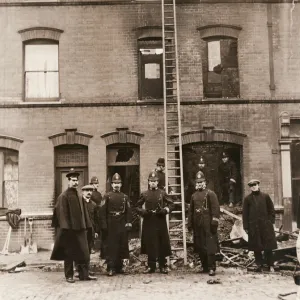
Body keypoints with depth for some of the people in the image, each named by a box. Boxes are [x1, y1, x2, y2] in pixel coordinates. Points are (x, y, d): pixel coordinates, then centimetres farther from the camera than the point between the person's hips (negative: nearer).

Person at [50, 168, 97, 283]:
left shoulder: (79, 196, 12)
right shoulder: (63, 196, -7)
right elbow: (62, 213, -13)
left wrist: (86, 225, 8)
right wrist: (65, 227, -19)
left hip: (80, 228, 6)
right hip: (69, 229, -6)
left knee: (83, 252, 6)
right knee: (69, 253, 3)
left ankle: (84, 274, 14)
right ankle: (69, 276, 14)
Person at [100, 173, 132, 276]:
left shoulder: (125, 197, 10)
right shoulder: (107, 196, 2)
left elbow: (128, 211, 8)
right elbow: (103, 211, -4)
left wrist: (128, 223, -2)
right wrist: (104, 224, -11)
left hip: (122, 225, 3)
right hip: (110, 225, -3)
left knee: (122, 246, 5)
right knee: (110, 246, -3)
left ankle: (119, 267, 16)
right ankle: (111, 268, 1)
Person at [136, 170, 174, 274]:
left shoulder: (162, 193, 5)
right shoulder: (144, 194, 6)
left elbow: (171, 204, 5)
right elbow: (138, 206, 11)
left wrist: (165, 210, -13)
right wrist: (143, 212, -8)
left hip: (160, 222, 0)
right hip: (148, 222, 0)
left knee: (162, 244, 1)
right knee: (150, 245, 2)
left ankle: (163, 266, 11)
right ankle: (151, 266, 13)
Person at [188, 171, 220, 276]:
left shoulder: (210, 194, -1)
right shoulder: (194, 196, 15)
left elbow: (215, 209, -7)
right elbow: (191, 211, 18)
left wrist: (214, 222, -13)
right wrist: (190, 224, 14)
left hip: (208, 225, -5)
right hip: (197, 226, 6)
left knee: (210, 247, -6)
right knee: (199, 247, 9)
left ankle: (211, 268, -2)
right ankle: (205, 267, 20)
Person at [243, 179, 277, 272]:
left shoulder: (265, 196, 4)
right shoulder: (247, 198, 2)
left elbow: (271, 209, 9)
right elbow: (245, 213, 2)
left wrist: (271, 221, 1)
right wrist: (246, 227, -1)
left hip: (266, 225, 0)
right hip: (254, 226, 0)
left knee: (268, 247, 3)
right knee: (256, 247, 5)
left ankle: (270, 265, 14)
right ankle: (259, 264, 15)